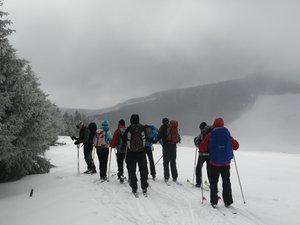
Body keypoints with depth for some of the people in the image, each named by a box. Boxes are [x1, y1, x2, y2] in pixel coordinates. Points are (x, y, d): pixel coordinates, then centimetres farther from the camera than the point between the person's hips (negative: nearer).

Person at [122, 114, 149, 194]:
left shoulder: (128, 129, -10)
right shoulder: (142, 128, -7)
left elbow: (123, 140, -3)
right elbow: (146, 138, 4)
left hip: (131, 153, -1)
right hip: (142, 152, 1)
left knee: (132, 170, 9)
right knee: (143, 170, 12)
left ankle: (134, 188, 9)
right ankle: (144, 187, 14)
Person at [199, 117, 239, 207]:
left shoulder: (210, 135, -5)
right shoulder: (227, 134, 2)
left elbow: (202, 147, -8)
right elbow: (236, 146, 10)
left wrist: (205, 151, 13)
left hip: (214, 162, -2)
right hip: (226, 163, 2)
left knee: (214, 182, 8)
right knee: (226, 182, 14)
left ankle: (214, 202, 8)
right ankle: (228, 201, 17)